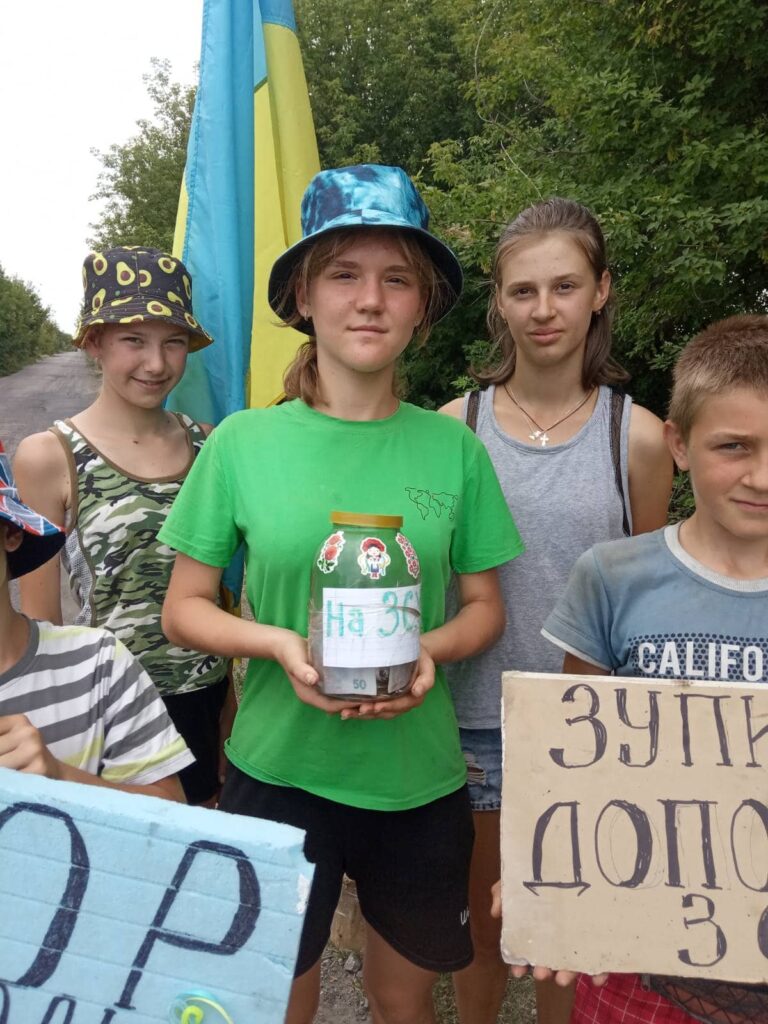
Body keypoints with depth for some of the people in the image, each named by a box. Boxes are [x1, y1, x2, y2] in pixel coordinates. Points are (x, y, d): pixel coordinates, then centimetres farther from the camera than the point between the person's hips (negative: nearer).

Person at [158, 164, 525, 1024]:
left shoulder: (454, 448, -5)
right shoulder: (243, 442, -8)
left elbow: (486, 605, 4)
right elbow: (183, 608, -2)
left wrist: (433, 648, -16)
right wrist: (277, 642, -19)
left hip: (420, 777, 2)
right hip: (278, 770, -1)